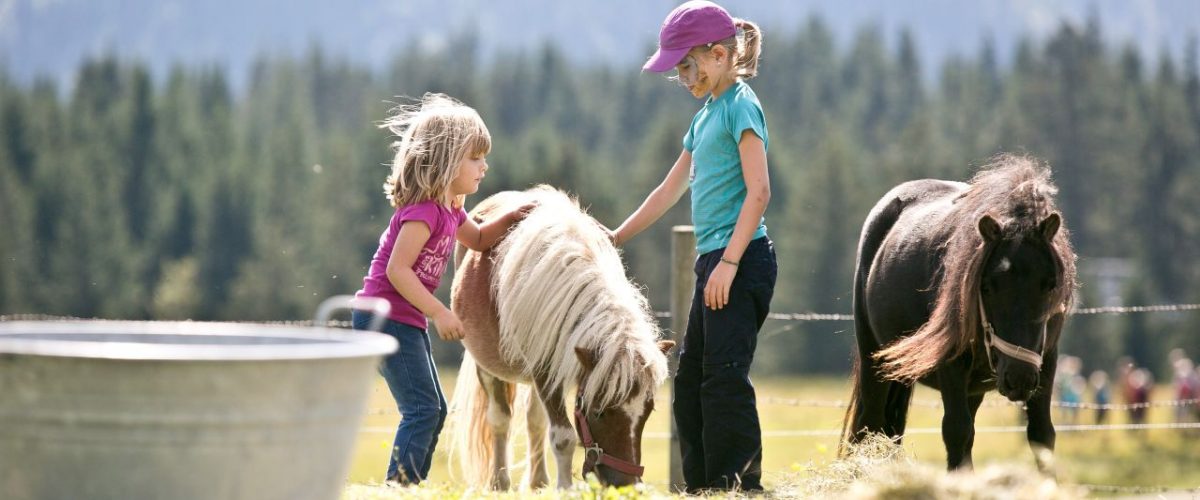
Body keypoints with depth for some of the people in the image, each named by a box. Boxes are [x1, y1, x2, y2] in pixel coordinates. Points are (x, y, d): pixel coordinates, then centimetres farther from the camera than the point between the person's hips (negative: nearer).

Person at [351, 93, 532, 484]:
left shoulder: (450, 209, 11)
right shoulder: (423, 210, -20)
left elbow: (477, 239, 31)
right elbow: (397, 269, -26)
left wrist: (509, 219, 14)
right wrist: (439, 313, -27)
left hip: (406, 322, 11)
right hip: (385, 316, -11)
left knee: (433, 410, 15)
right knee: (422, 409, -15)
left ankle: (410, 486, 20)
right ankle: (399, 486, -16)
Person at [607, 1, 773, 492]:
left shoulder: (741, 105, -8)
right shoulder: (706, 115, 19)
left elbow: (758, 190, -17)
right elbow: (670, 190, 27)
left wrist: (729, 262, -22)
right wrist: (617, 237, 30)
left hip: (742, 259, -10)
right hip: (714, 260, 10)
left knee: (725, 377, -15)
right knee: (690, 381, 11)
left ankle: (740, 483, -16)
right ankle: (702, 485, 15)